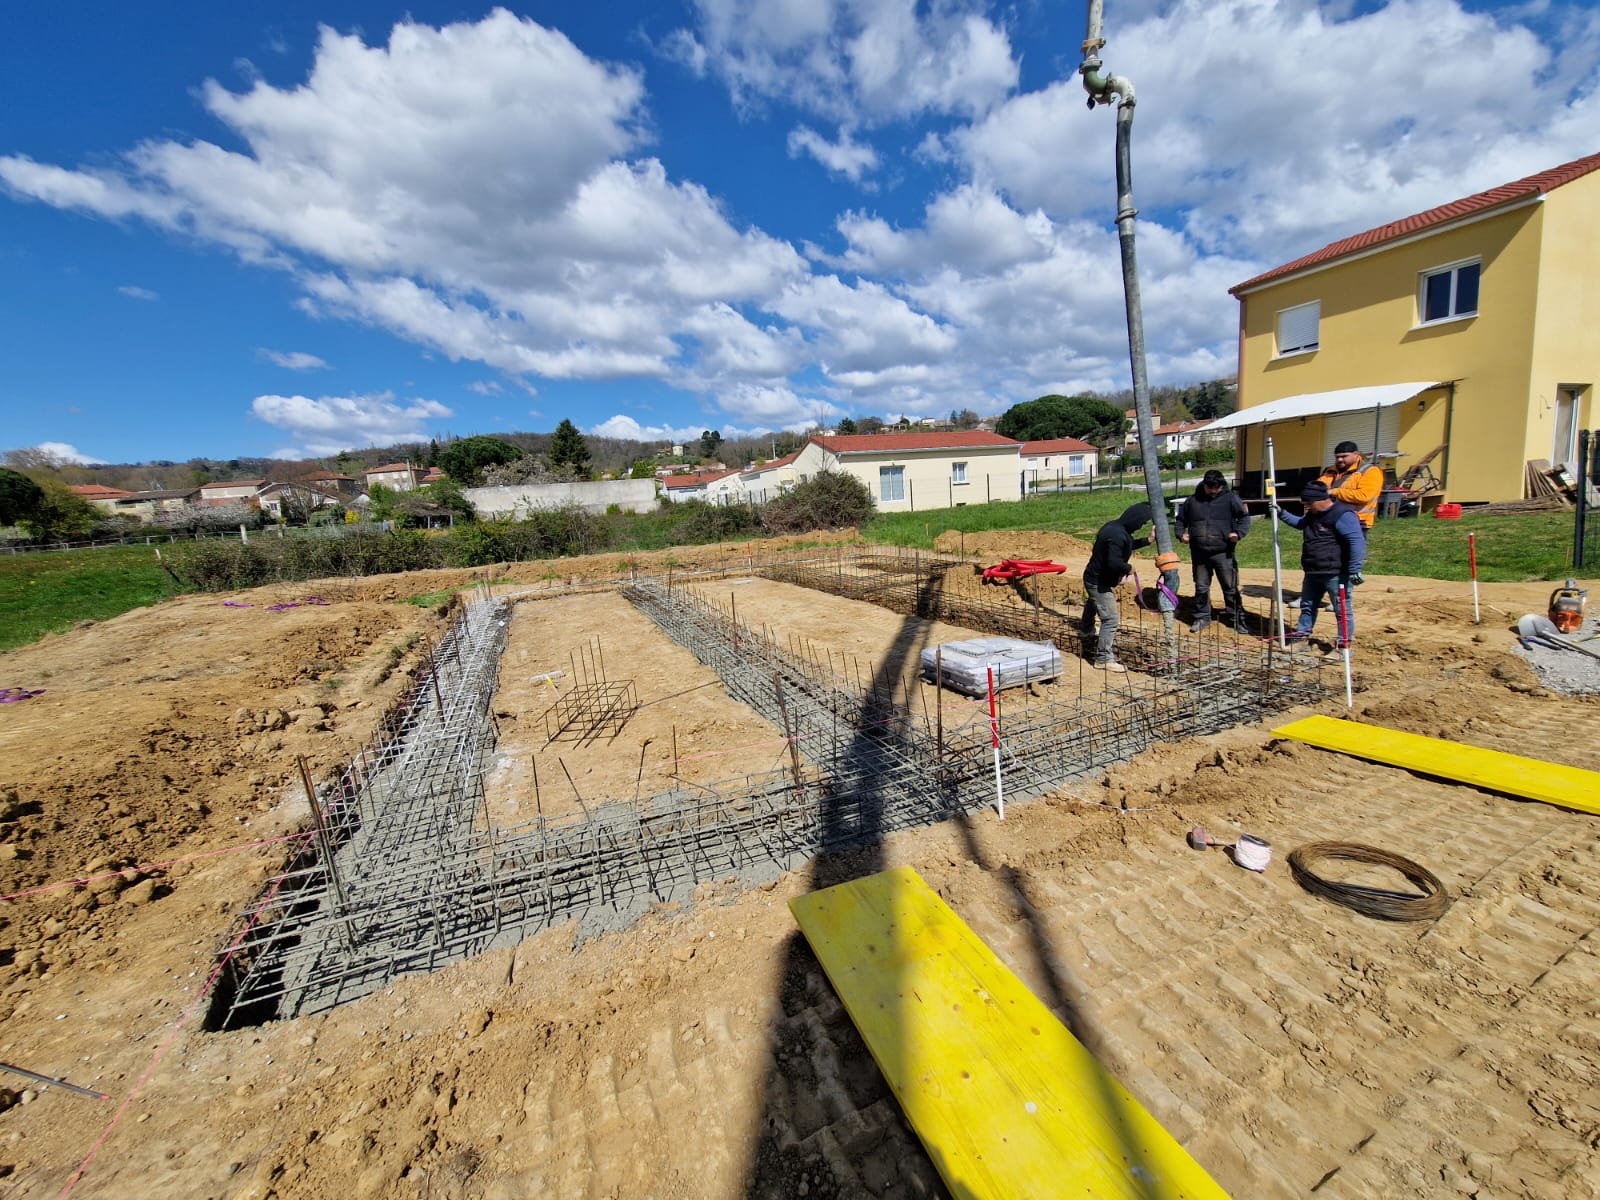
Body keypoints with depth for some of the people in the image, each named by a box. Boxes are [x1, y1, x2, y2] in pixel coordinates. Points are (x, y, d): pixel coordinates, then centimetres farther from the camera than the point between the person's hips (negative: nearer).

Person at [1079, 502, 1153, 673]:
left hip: (1093, 578, 11)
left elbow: (1128, 545, 21)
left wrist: (1147, 540, 11)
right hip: (1099, 582, -11)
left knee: (1093, 604, 35)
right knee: (1111, 619, -9)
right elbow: (1114, 562, -36)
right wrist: (1128, 568, -18)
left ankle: (1087, 632, 62)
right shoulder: (1117, 535, -29)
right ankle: (1103, 659, -4)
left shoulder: (1114, 527, 3)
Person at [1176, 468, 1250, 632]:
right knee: (1201, 587, 10)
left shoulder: (1230, 498, 1)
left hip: (1223, 553, -2)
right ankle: (1202, 617, 22)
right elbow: (1181, 519, 19)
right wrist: (1181, 533, 2)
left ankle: (1236, 618, 18)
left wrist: (1238, 532, -17)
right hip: (1199, 554, 2)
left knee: (1230, 587, 5)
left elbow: (1244, 517, 0)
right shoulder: (1192, 501, 7)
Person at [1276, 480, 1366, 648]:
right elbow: (1300, 523, 33)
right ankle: (1302, 633, 31)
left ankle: (1345, 641, 10)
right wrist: (1282, 514, 20)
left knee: (1342, 608, 2)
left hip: (1336, 574, -9)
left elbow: (1357, 542, -25)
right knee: (1307, 604, 19)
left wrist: (1355, 569, -28)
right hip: (1313, 573, 9)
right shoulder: (1312, 514, 9)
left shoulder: (1342, 515, -19)